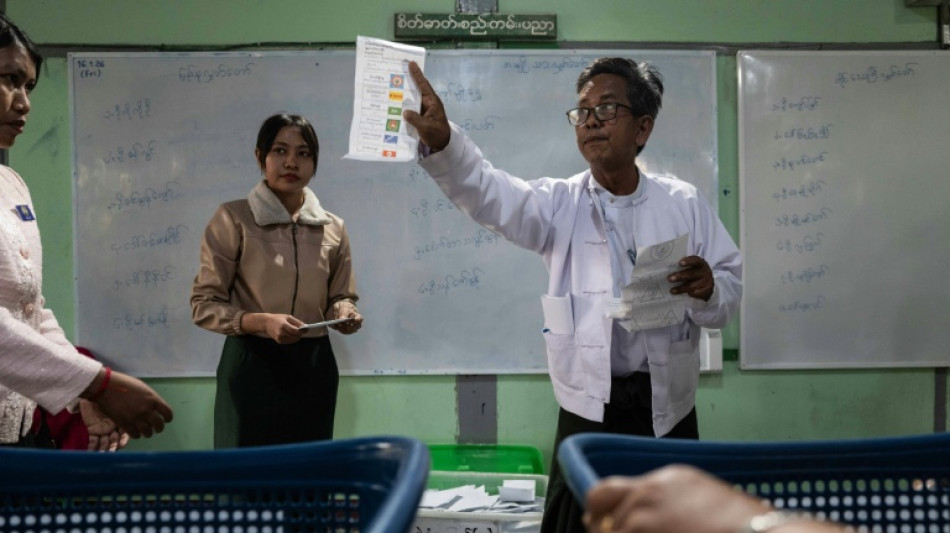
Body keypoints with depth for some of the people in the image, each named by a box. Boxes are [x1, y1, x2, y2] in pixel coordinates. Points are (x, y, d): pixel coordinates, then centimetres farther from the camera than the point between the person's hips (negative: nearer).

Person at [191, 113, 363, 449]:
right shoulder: (233, 219, -6)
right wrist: (262, 322, -21)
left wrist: (344, 313, -8)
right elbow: (204, 304, -6)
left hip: (313, 366, 5)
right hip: (253, 365, -4)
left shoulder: (332, 227, 7)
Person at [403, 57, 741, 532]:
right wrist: (440, 142, -35)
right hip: (587, 414, 0)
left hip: (669, 412, 1)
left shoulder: (683, 204, 4)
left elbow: (729, 293, 4)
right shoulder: (559, 203, 3)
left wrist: (708, 290, -21)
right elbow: (488, 193, -16)